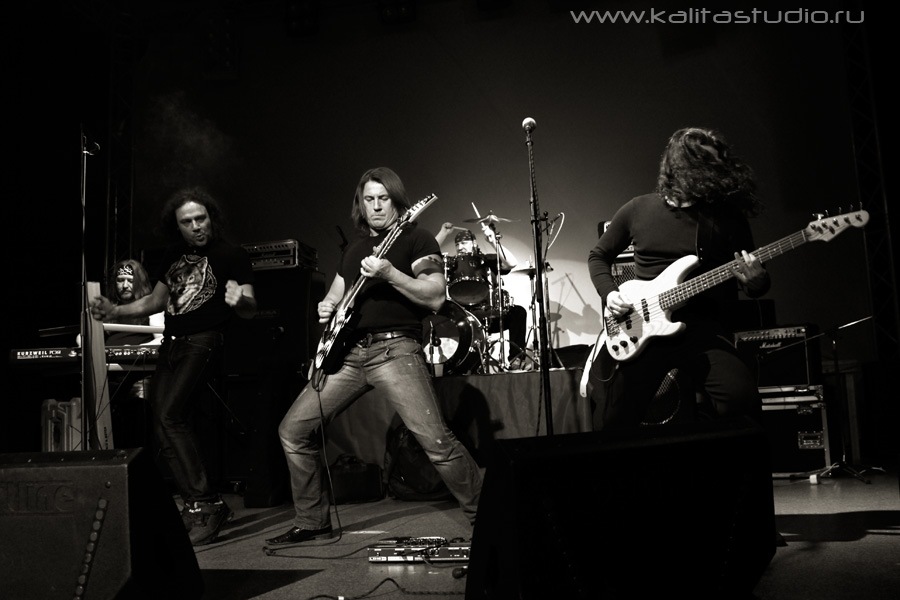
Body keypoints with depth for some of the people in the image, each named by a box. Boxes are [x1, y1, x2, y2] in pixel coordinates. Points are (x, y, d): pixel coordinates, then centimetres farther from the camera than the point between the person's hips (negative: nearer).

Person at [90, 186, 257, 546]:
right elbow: (155, 301, 25)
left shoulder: (232, 256, -3)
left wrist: (239, 300, -31)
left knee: (169, 416, -21)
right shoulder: (174, 256, 16)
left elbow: (250, 311, -8)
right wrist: (115, 312, 11)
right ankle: (200, 505, 10)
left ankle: (203, 505, -15)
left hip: (203, 343, -7)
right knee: (164, 426, 2)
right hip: (171, 343, 7)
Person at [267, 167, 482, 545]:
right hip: (349, 352, 7)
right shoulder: (352, 248, 22)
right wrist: (327, 308, 6)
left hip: (394, 348, -7)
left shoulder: (416, 239, 2)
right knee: (293, 429, 4)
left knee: (435, 439, -21)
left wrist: (390, 274, -20)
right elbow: (335, 296, 30)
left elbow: (435, 298, -9)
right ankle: (313, 522, 18)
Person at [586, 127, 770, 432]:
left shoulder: (728, 215, 5)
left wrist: (755, 279, -15)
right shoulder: (637, 210, 8)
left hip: (706, 328, 0)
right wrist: (610, 294, 2)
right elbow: (598, 256, 21)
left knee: (741, 399, -27)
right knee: (613, 424, -8)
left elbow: (758, 285, 10)